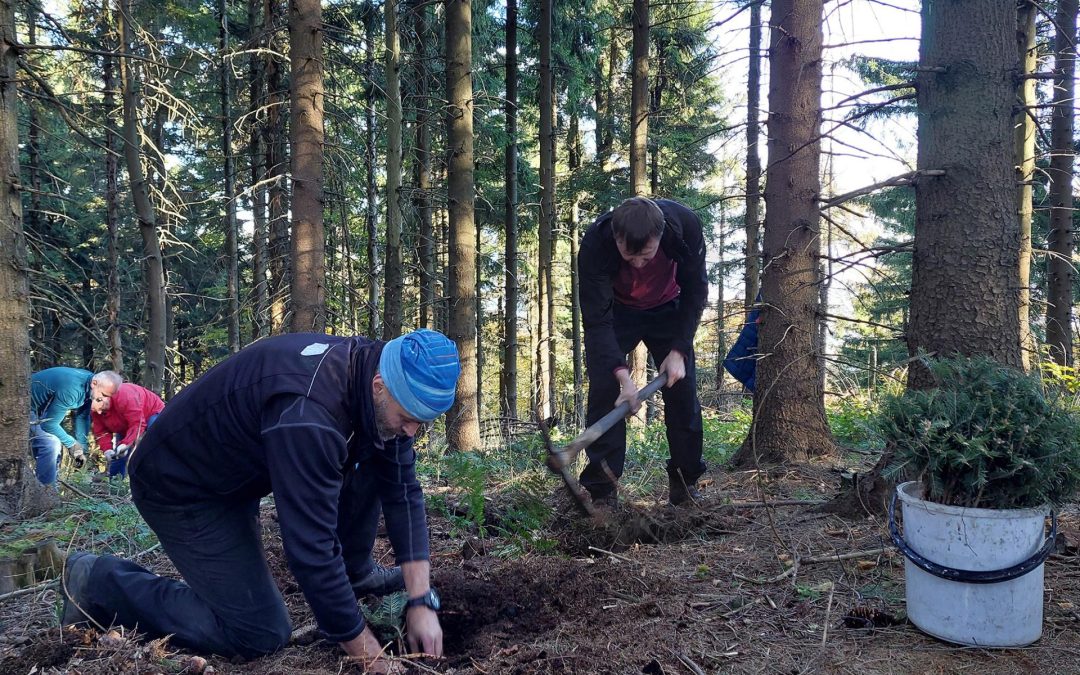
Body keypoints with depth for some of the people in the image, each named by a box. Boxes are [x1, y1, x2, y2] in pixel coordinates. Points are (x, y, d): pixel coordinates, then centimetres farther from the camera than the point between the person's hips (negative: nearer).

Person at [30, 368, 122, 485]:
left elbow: (81, 417, -2)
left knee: (54, 443, 11)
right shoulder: (71, 389, -37)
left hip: (43, 408, 9)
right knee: (51, 444, -22)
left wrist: (82, 448, -6)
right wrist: (71, 444, -20)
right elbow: (49, 424, -31)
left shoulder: (88, 388, -10)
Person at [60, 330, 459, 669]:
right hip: (180, 484, -8)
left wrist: (421, 600, -12)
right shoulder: (306, 412, -38)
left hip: (243, 467, 8)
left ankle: (357, 574, 13)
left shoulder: (376, 376, -12)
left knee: (374, 462, -5)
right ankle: (98, 583, 4)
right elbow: (310, 546, -35)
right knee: (261, 633, -9)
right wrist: (365, 652, -25)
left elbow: (403, 490, -7)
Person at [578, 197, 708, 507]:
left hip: (667, 308, 2)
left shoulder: (685, 225, -32)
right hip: (613, 310, -2)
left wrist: (678, 351, -22)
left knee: (683, 389, -3)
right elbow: (597, 318, -33)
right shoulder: (595, 243, -37)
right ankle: (601, 490, -9)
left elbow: (695, 291, -17)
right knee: (604, 388, -15)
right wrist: (622, 375, -44)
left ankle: (685, 482, 10)